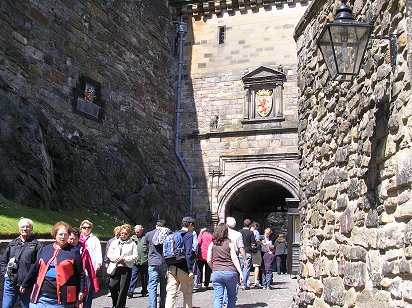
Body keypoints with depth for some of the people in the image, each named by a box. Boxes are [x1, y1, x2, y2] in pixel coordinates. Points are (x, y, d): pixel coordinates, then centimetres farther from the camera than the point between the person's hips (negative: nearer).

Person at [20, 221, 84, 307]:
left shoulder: (73, 251, 1)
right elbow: (35, 269, 19)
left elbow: (80, 273, 0)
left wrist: (81, 291, -4)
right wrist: (25, 284, 24)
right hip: (41, 296, 3)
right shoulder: (45, 249, 11)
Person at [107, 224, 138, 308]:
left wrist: (125, 259, -13)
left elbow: (135, 256, 0)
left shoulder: (132, 244, 6)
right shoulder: (114, 242, 14)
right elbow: (109, 253, 10)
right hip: (115, 267, 2)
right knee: (112, 286, -2)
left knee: (123, 288, -2)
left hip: (127, 268, -2)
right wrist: (115, 258, -10)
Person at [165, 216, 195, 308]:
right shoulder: (189, 235, -8)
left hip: (171, 268, 5)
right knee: (188, 293, 13)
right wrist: (190, 270, -16)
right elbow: (188, 254, -17)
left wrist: (168, 266, 16)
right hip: (183, 269, -5)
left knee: (171, 293, 2)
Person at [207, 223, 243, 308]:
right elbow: (234, 259, -5)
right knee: (232, 296, 16)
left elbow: (208, 260, 3)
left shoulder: (212, 244, 5)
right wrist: (240, 272, -4)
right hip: (230, 272, -1)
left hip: (217, 273, 1)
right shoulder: (230, 243, 1)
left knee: (218, 297, 4)